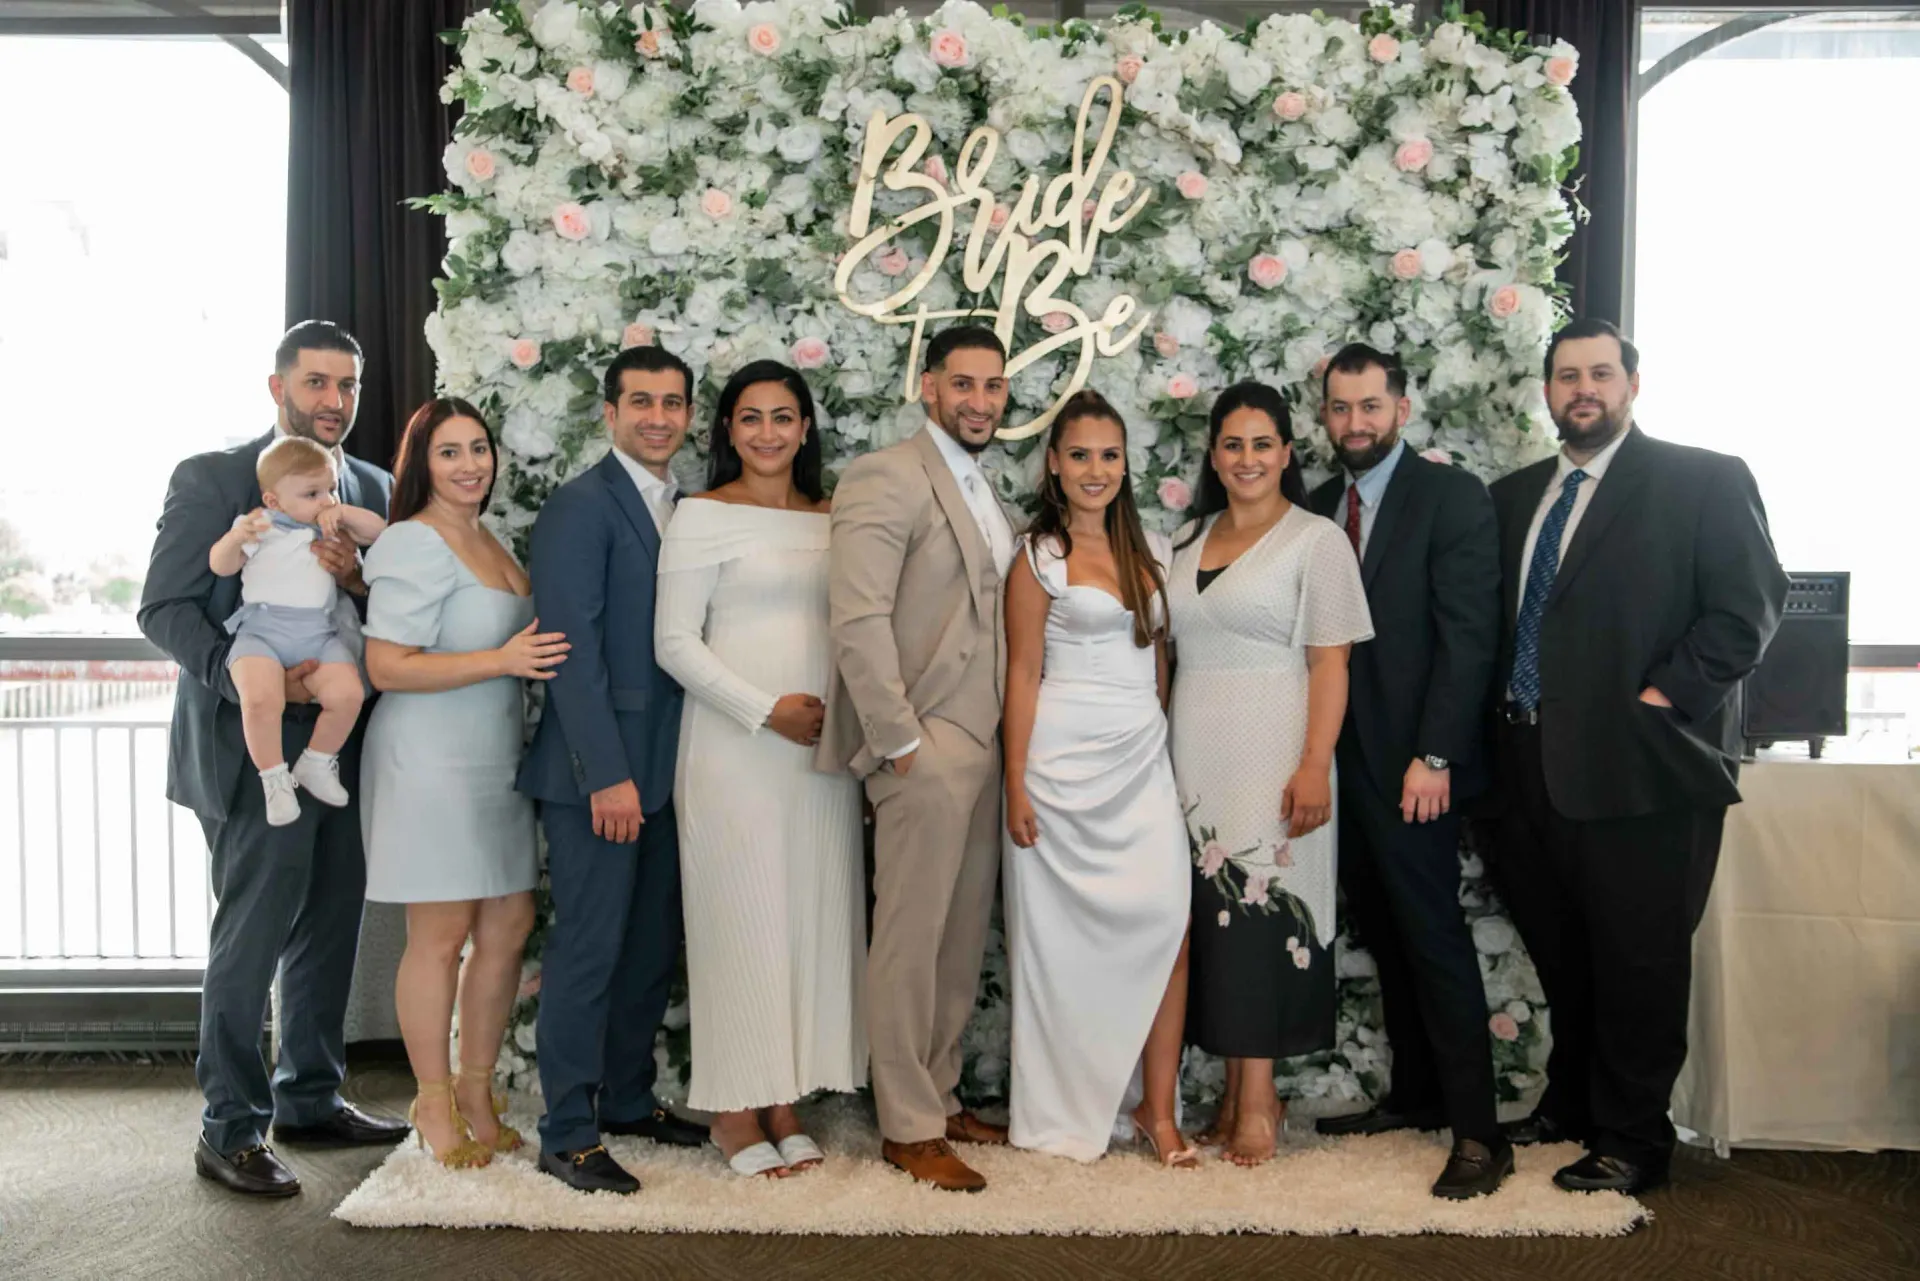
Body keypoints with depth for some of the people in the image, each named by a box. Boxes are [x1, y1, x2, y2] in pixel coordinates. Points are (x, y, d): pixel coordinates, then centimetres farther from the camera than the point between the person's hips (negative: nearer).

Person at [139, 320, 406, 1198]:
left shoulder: (372, 490, 12)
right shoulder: (211, 478, -4)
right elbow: (165, 608, -8)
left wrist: (358, 581, -12)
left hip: (343, 747, 6)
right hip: (253, 747, -6)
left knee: (329, 929, 13)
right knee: (251, 938, -1)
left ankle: (309, 1101, 28)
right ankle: (230, 1131, 12)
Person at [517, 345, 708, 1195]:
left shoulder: (686, 510, 14)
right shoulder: (581, 505, -10)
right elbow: (571, 647, -16)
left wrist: (682, 763, 8)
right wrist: (607, 773, -20)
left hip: (665, 767, 8)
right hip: (599, 770, -7)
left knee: (654, 947, 15)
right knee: (589, 949, 0)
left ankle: (628, 1100, 30)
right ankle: (567, 1135, 12)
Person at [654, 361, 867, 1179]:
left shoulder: (834, 521, 12)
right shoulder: (702, 515, -3)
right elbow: (675, 641, -7)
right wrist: (766, 710, -15)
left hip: (823, 747, 5)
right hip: (733, 750, -5)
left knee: (815, 918, 7)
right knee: (739, 920, 1)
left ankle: (785, 1102, 21)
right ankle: (734, 1112, 15)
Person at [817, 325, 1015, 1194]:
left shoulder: (985, 495, 18)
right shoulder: (888, 478, -9)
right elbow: (857, 620, -18)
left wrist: (1002, 739, 10)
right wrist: (899, 741, -17)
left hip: (980, 746, 8)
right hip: (924, 749, -8)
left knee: (962, 941, 14)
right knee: (911, 942, 1)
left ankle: (940, 1098, 27)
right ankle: (908, 1129, 13)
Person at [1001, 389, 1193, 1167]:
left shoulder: (1151, 551, 12)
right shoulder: (1039, 555, 0)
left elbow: (1159, 659, 16)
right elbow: (1023, 672, -3)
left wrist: (1167, 744, 10)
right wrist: (1017, 783, -8)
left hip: (1145, 760, 4)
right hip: (1065, 759, -4)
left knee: (1167, 925, -8)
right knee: (1064, 935, 3)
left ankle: (1158, 1110, 3)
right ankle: (1066, 1112, 18)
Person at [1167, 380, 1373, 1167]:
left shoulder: (1316, 540, -3)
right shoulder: (1187, 540, 13)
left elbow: (1330, 665, -8)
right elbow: (1173, 651, 13)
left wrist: (1315, 767, -16)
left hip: (1270, 750, -5)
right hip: (1194, 751, 5)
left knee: (1261, 913, -3)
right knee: (1211, 915, 7)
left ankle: (1257, 1101, 7)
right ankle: (1236, 1090, 18)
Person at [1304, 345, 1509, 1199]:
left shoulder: (1451, 496, -6)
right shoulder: (1317, 508, 13)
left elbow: (1469, 635, -12)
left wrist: (1434, 756, -18)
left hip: (1410, 764, -6)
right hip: (1342, 761, 6)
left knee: (1433, 938, -4)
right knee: (1385, 936, 13)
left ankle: (1476, 1132, 4)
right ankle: (1415, 1095, 25)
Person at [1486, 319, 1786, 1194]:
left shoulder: (1704, 481, -2)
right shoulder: (1512, 497, 15)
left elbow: (1751, 604, -9)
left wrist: (1664, 697, -15)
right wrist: (1501, 718, 4)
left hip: (1641, 765, -5)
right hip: (1532, 763, 6)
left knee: (1638, 960, 4)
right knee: (1560, 955, 17)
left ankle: (1631, 1140, 18)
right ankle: (1570, 1102, 34)